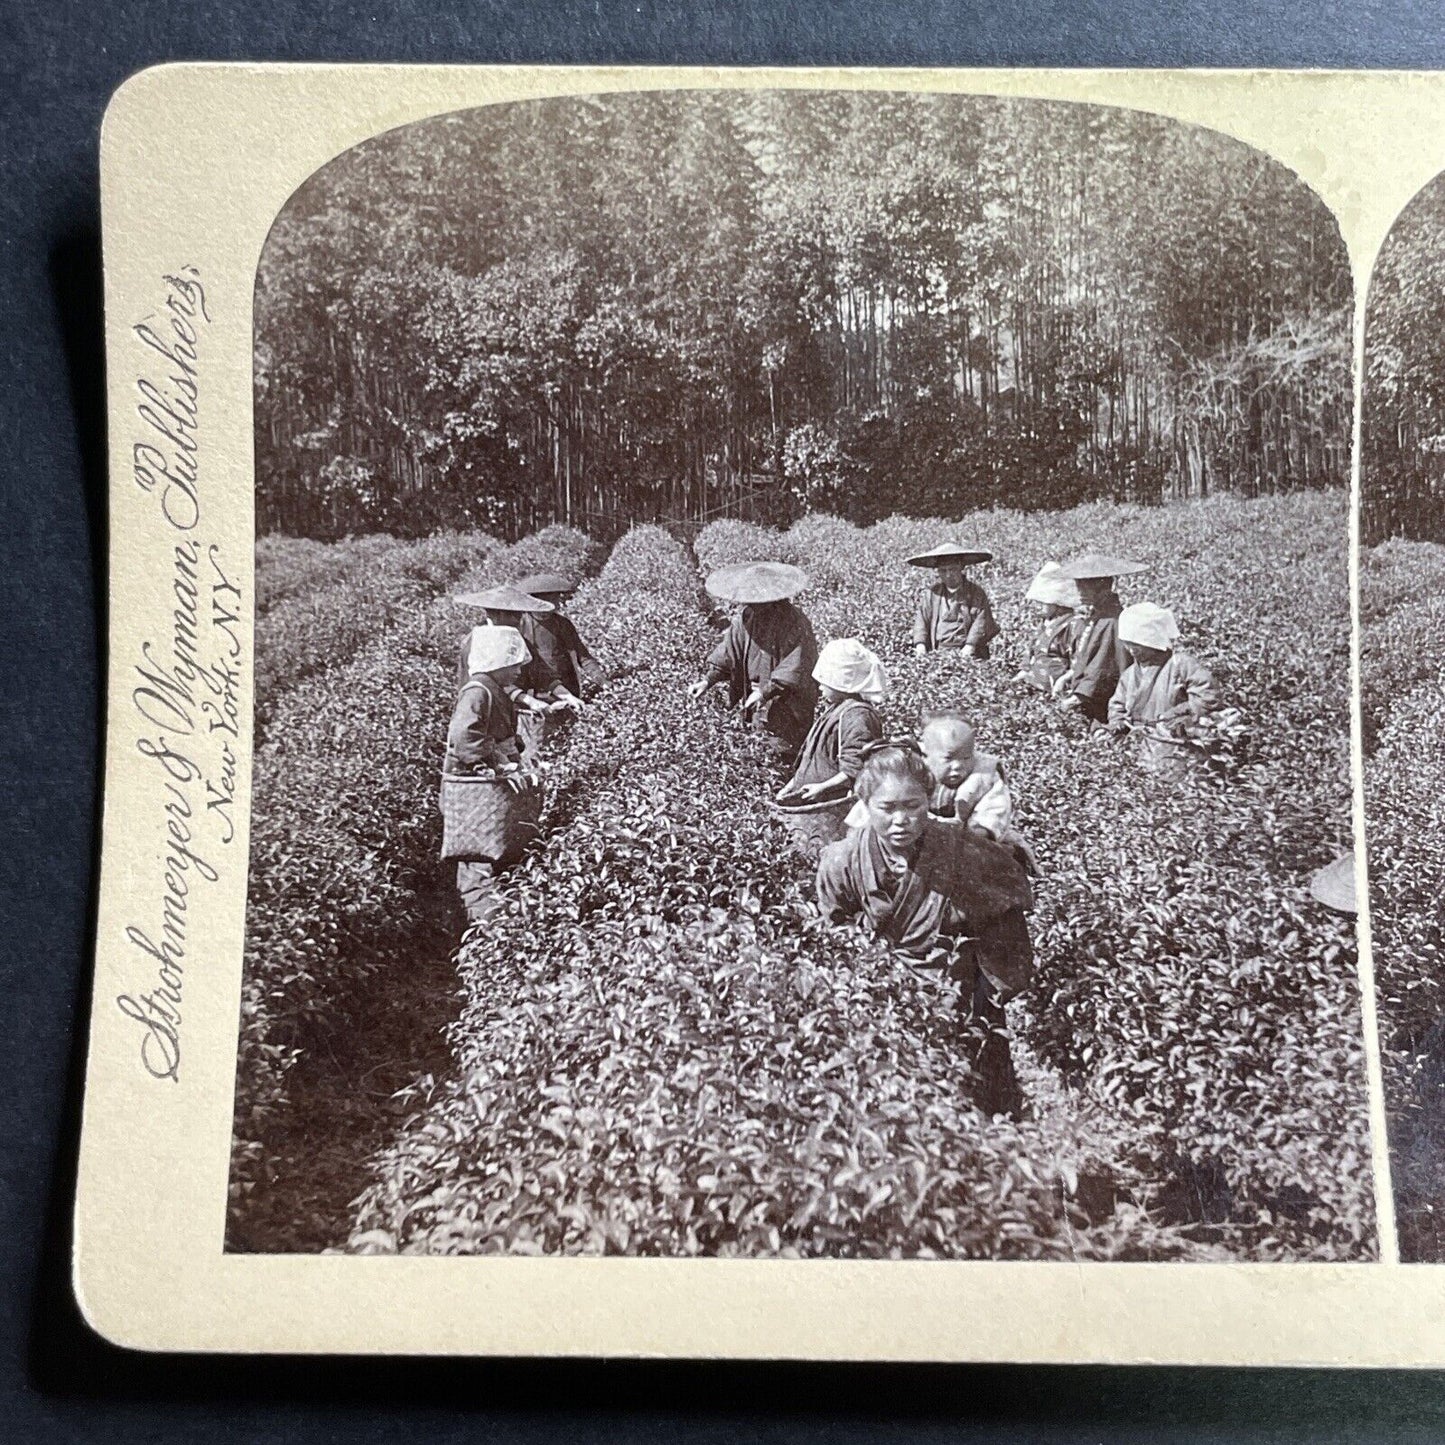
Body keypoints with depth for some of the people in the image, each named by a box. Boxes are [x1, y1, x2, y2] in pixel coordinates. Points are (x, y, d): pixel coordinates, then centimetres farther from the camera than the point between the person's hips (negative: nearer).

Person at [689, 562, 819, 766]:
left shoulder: (794, 623, -21)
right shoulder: (745, 618, -2)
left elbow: (794, 671, -24)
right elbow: (727, 656, 4)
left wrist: (765, 692, -27)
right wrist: (707, 681, -7)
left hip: (788, 702, -6)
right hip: (757, 700, 6)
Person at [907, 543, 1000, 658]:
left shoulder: (977, 593, 8)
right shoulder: (931, 592, 14)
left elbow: (981, 622, -2)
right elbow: (921, 619, 10)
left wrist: (969, 647, -16)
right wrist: (920, 644, -6)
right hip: (936, 653, 2)